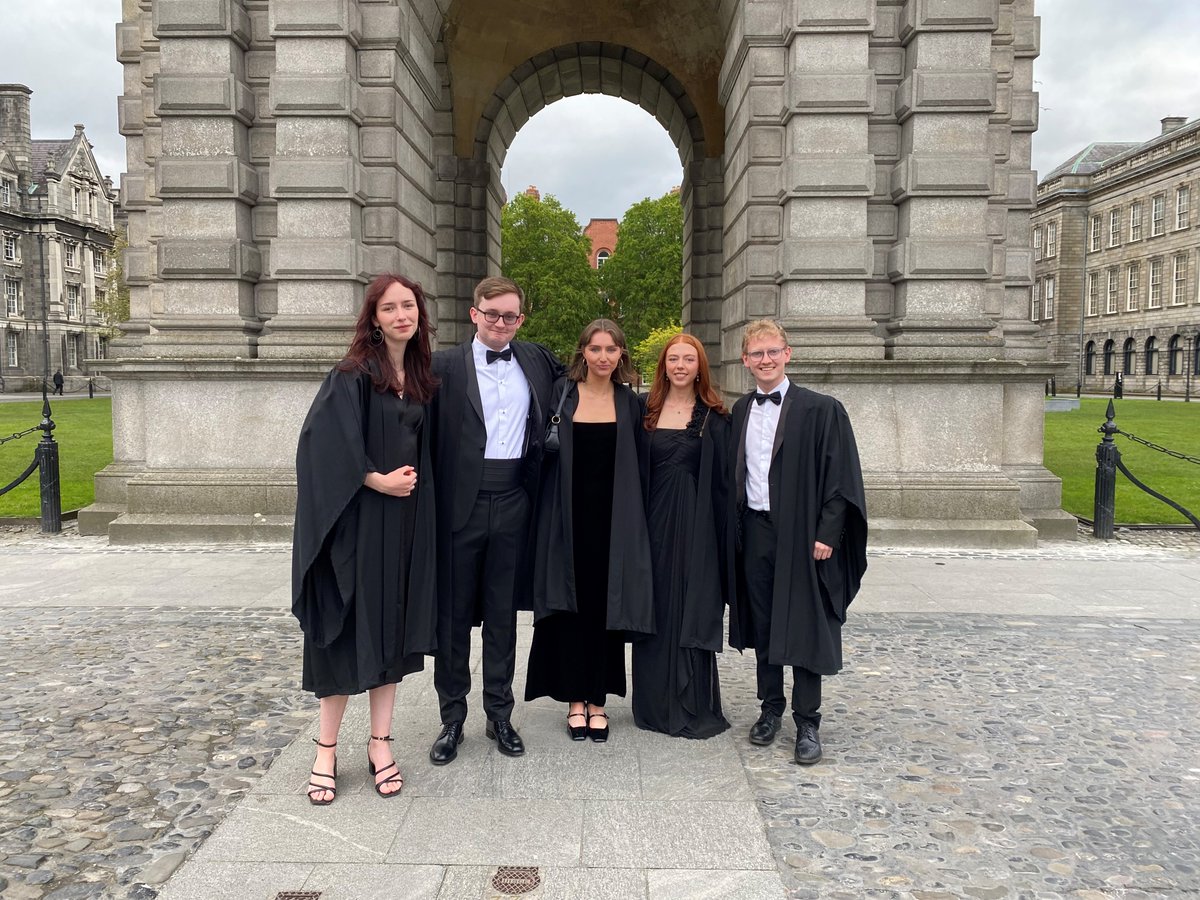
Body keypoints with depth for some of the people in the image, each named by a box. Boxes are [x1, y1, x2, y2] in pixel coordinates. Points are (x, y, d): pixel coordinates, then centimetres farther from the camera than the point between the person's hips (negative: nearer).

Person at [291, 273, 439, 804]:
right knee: (349, 627, 1)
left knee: (392, 626, 9)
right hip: (356, 518, -5)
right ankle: (326, 749, 14)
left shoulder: (422, 378, 10)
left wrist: (409, 480, 2)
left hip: (405, 518, 5)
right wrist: (377, 480, -15)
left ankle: (380, 741, 20)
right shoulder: (353, 375, -8)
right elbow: (324, 442, -16)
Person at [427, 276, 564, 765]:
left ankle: (499, 715, 26)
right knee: (453, 613, 8)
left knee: (503, 613, 12)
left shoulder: (536, 359, 9)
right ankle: (452, 719, 22)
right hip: (460, 502, -2)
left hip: (512, 501, 3)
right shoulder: (445, 365, -3)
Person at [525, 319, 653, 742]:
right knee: (571, 605, 5)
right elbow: (543, 452, 5)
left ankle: (597, 700, 18)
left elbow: (635, 467, 7)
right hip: (569, 517, -1)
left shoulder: (629, 402, 6)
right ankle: (574, 698, 18)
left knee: (605, 607, 6)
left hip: (612, 519, 1)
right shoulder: (561, 393, 1)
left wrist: (632, 520, 2)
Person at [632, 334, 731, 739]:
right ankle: (655, 704, 20)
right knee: (655, 611, 8)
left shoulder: (714, 418, 1)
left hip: (696, 524, -2)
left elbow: (722, 478, -1)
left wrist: (722, 534, -7)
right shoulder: (647, 413, 8)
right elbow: (635, 473, 8)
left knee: (692, 612, 2)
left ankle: (693, 709, 14)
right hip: (654, 521, 2)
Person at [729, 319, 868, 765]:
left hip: (801, 534, -4)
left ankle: (807, 723, 15)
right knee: (763, 626, 13)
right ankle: (771, 708, 28)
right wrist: (734, 527, 6)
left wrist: (827, 534, -14)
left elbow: (840, 477, -9)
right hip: (754, 532, 5)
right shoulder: (739, 412, 9)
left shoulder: (821, 409, -7)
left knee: (804, 627, 2)